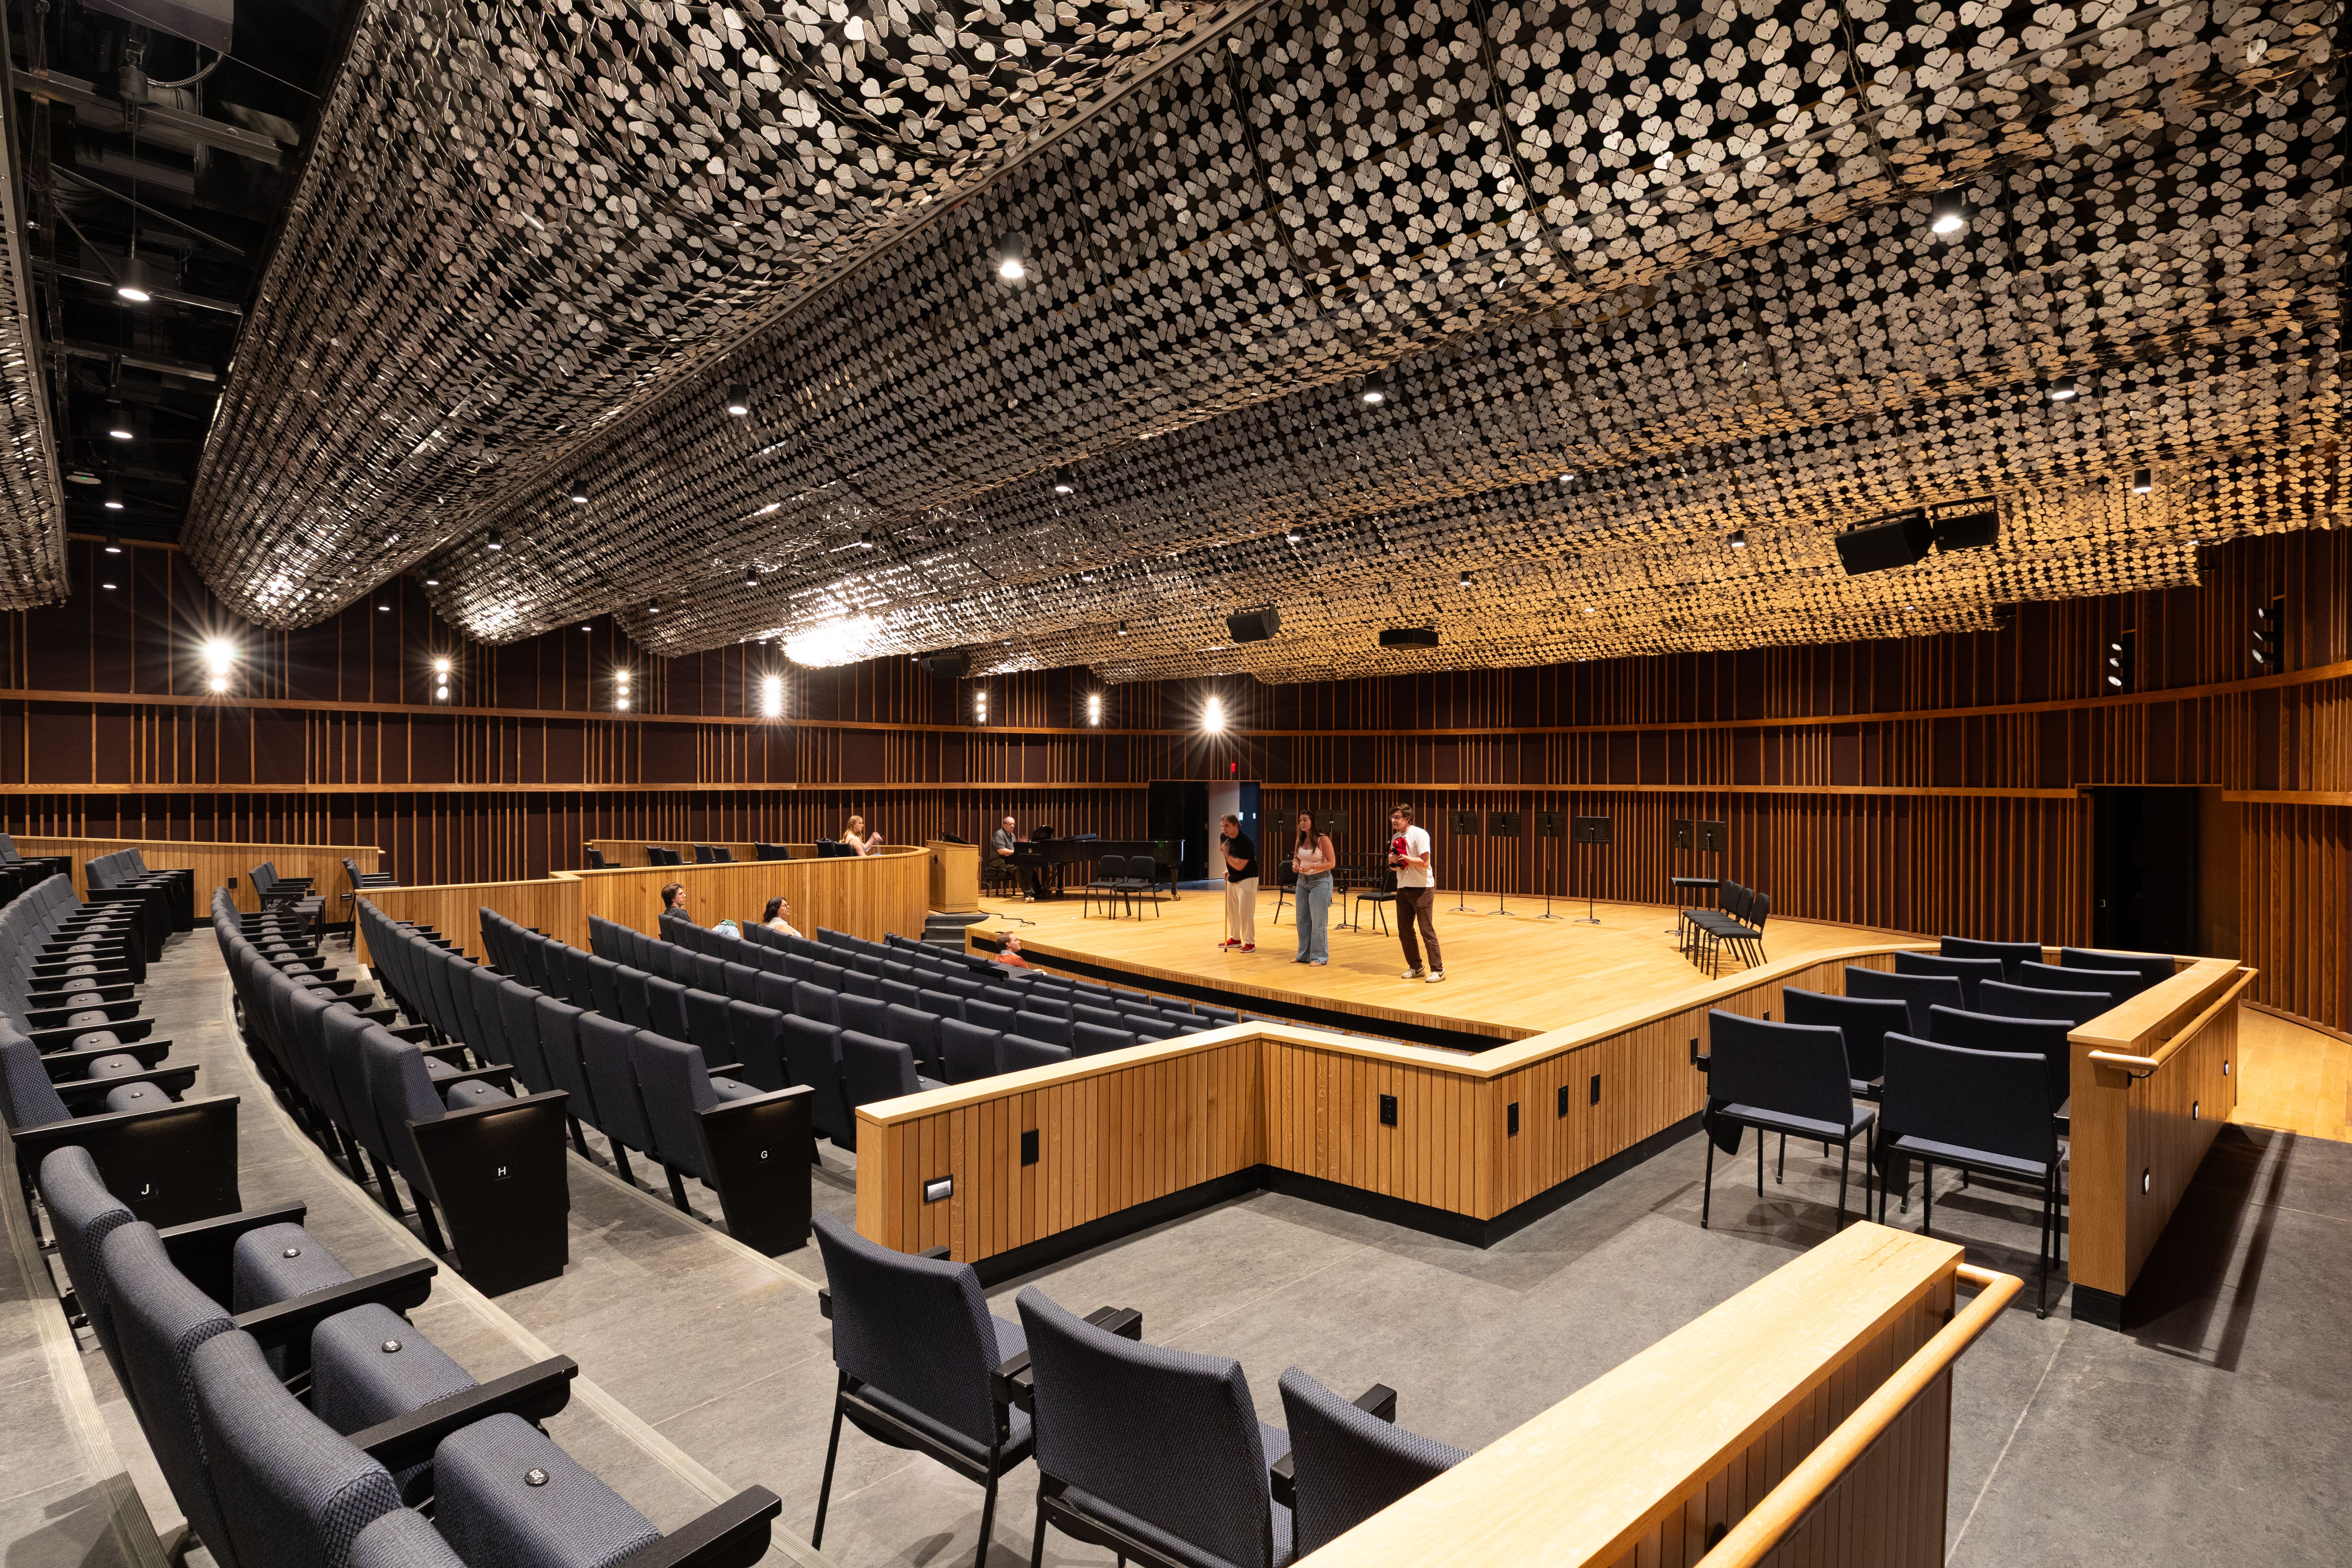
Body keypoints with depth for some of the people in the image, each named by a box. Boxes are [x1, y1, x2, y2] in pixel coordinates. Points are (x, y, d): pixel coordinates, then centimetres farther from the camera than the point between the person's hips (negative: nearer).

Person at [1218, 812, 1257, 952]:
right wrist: (1227, 870, 7)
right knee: (1231, 909, 14)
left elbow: (1240, 866, -27)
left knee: (1245, 911, -11)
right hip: (1232, 878, 8)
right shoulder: (1224, 837, -2)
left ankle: (1250, 943, -4)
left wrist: (1227, 855, -26)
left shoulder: (1245, 842, -26)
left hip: (1248, 878, -8)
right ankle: (1235, 939, 28)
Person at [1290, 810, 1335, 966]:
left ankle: (1320, 957, 7)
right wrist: (1295, 865, -5)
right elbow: (1296, 858, 19)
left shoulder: (1323, 839, -13)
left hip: (1320, 881, -7)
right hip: (1303, 881, 7)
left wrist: (1312, 867, -24)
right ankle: (1304, 955, 21)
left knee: (1318, 920, -3)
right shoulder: (1301, 839, 6)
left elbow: (1332, 863, -14)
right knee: (1302, 919, 10)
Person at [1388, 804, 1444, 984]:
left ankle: (1438, 970, 2)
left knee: (1427, 930, -6)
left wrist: (1406, 858, -27)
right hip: (1403, 888, 7)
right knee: (1404, 931, 8)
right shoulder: (1396, 837, 11)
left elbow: (1425, 863, -18)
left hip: (1422, 888, -7)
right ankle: (1416, 968, 20)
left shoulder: (1419, 835, -11)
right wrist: (1392, 860, -5)